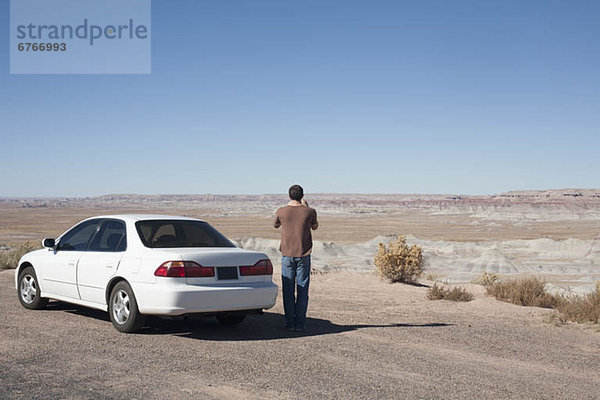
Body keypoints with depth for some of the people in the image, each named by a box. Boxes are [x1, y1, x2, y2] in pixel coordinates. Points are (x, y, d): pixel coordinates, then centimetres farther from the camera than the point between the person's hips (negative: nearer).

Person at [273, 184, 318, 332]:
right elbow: (315, 227, 15)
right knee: (302, 290, 4)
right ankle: (300, 323, 4)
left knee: (288, 290, 5)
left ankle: (290, 323, 6)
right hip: (304, 255, 0)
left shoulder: (281, 211, -5)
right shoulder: (310, 212, -6)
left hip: (287, 255, 0)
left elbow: (275, 225, 18)